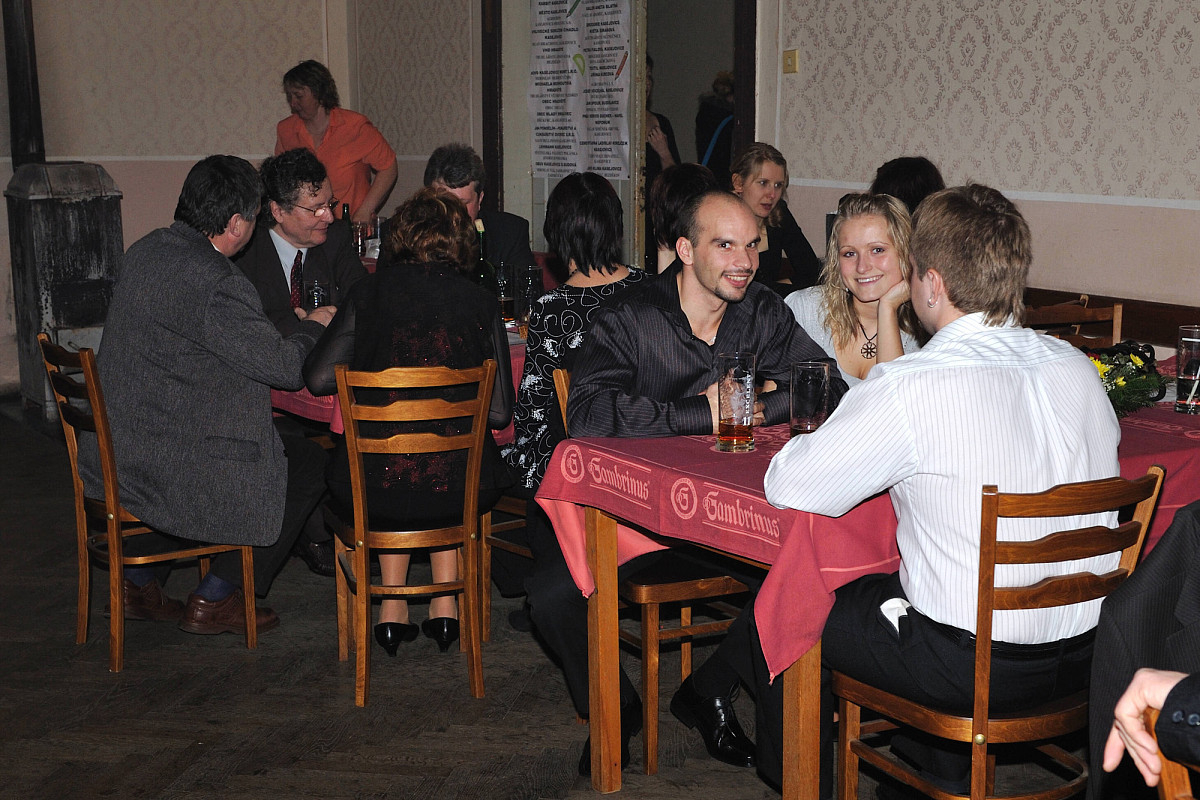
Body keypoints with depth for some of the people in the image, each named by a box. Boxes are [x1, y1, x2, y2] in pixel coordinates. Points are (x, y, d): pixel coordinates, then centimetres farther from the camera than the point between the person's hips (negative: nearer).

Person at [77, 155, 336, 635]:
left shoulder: (145, 251, 4)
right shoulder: (218, 285, -24)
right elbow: (284, 366, -19)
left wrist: (294, 325, 19)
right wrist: (314, 326, 3)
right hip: (178, 467, -9)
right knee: (308, 464, 8)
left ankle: (137, 582, 36)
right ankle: (215, 598, 14)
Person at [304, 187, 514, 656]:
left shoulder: (371, 291, -3)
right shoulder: (480, 303, -3)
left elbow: (317, 379, 0)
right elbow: (500, 412, -2)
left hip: (372, 491, 0)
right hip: (458, 492, 0)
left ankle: (393, 604, 34)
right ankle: (445, 603, 35)